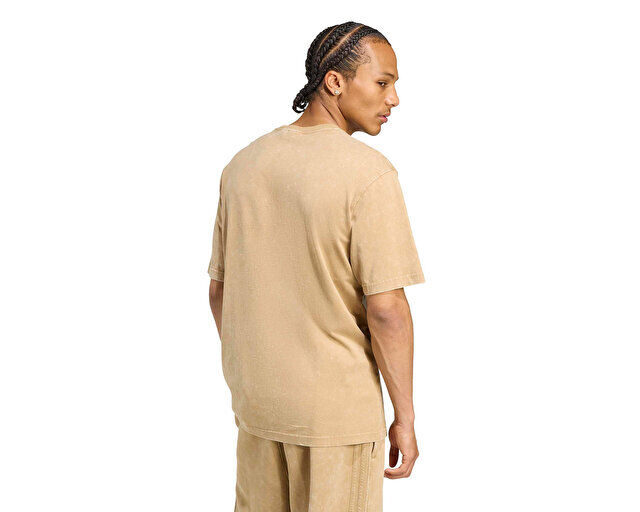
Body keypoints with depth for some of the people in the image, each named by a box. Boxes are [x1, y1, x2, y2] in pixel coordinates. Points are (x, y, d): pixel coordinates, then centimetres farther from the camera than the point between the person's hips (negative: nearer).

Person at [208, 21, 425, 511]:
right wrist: (406, 419, -11)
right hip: (337, 407, -6)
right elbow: (387, 308, -21)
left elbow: (220, 290, 8)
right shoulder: (370, 173, -19)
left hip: (258, 400, 6)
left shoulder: (244, 164, 2)